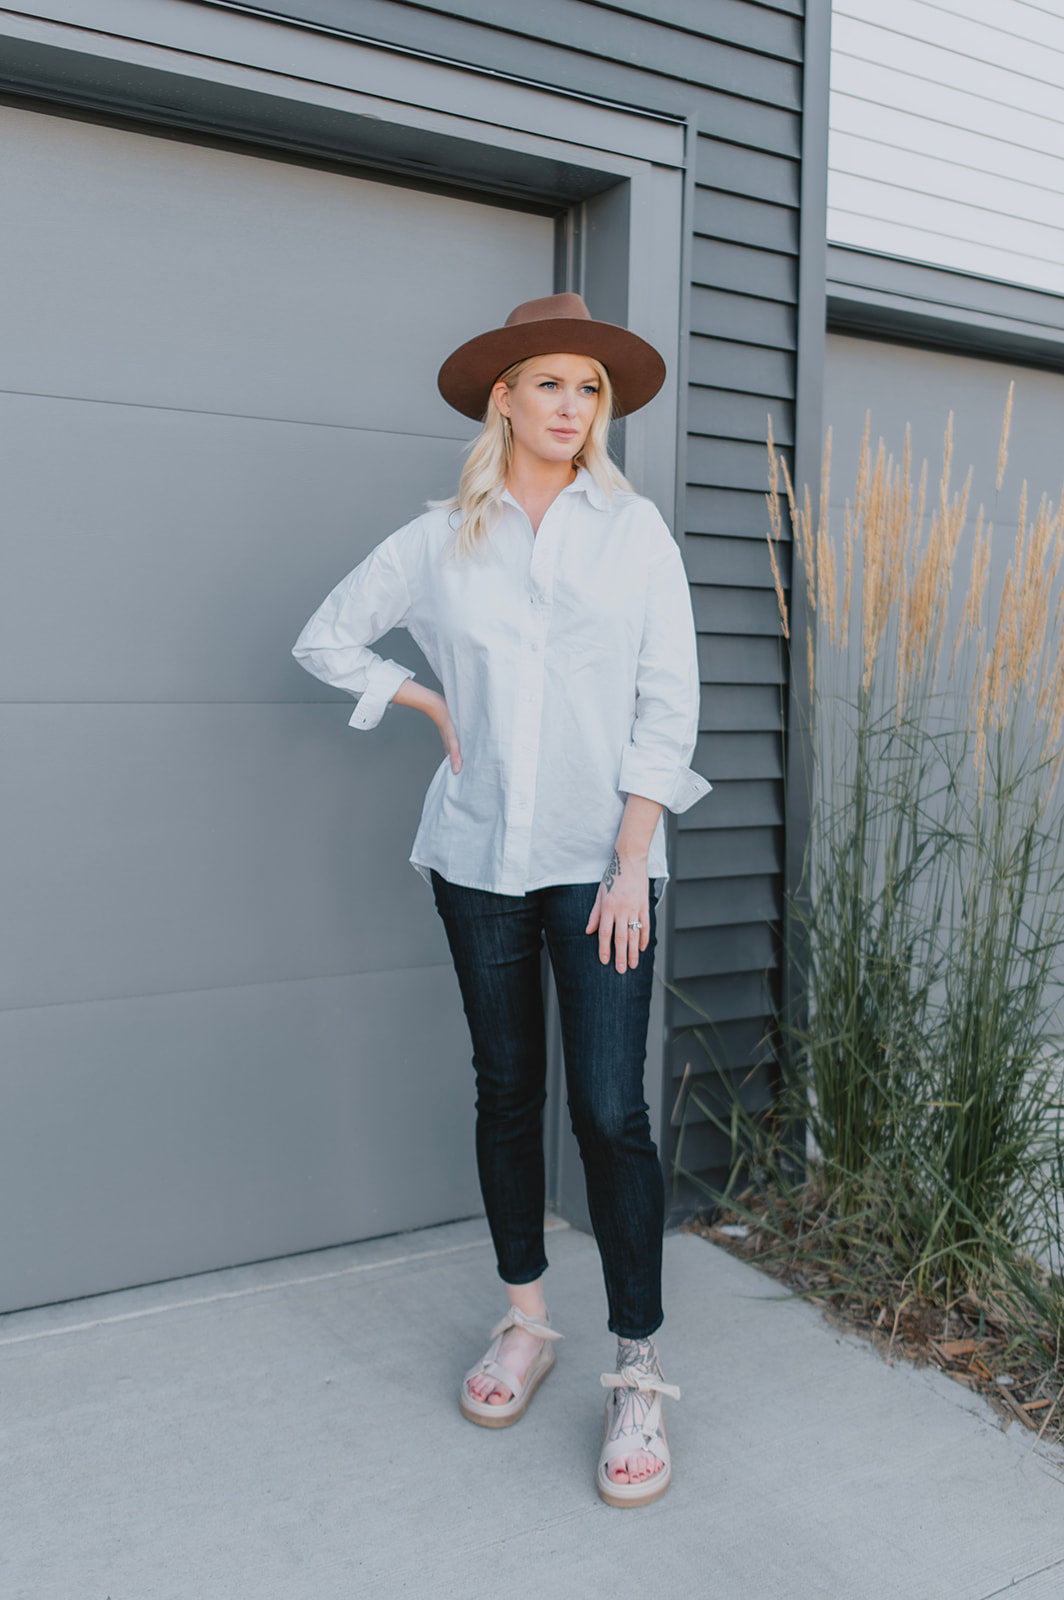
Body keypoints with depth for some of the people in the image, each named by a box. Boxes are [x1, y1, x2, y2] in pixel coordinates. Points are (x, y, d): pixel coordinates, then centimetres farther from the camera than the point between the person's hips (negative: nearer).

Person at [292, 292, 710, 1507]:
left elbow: (667, 706, -3)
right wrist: (435, 706, 5)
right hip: (479, 851, 2)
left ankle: (638, 1371, 7)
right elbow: (326, 638, 16)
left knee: (609, 1108, -6)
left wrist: (633, 861, -9)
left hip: (598, 856, -2)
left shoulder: (634, 529, 1)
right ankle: (526, 1324, 28)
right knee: (506, 1093, 11)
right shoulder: (440, 540, 5)